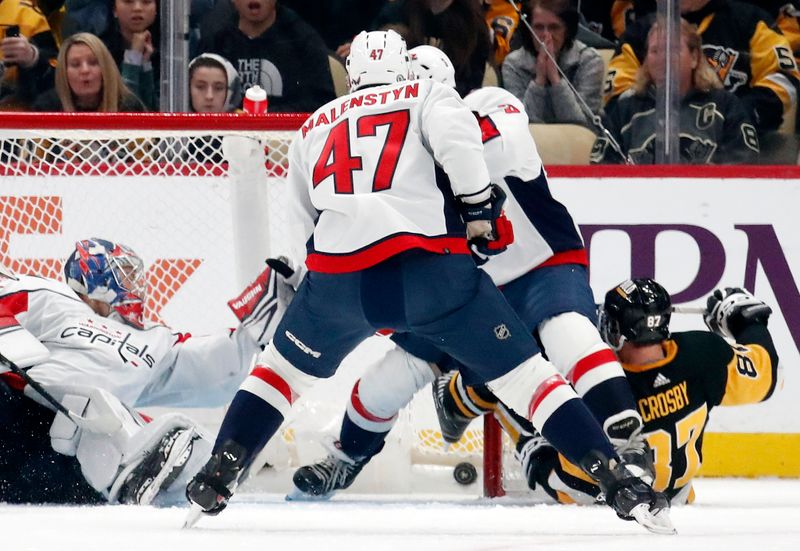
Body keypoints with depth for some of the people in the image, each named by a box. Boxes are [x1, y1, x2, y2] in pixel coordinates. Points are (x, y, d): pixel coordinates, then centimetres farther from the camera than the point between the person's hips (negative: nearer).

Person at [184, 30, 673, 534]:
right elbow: (455, 136, -6)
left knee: (283, 369, 28)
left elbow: (301, 233, 29)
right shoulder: (427, 96, 18)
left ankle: (214, 482, 19)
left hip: (337, 277, 2)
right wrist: (478, 209, 1)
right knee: (525, 375, 5)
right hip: (431, 266, -2)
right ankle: (622, 486, -3)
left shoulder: (315, 127, 29)